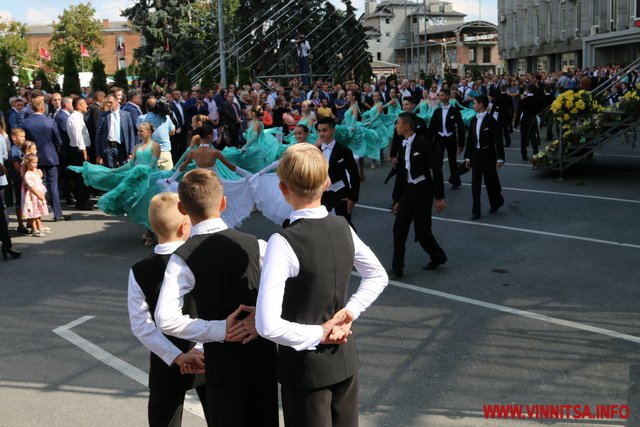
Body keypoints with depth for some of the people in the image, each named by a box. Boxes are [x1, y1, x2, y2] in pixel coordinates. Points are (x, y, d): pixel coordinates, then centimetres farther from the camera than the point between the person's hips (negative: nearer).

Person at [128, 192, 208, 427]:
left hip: (167, 364, 0)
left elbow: (141, 325, -12)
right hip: (209, 358, 0)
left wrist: (177, 356, -13)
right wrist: (200, 349, -14)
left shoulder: (139, 272, -11)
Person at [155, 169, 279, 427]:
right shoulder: (255, 245, -4)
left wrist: (220, 330, -15)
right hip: (264, 359, 3)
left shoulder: (183, 259, -12)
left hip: (223, 366, -3)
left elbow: (166, 320, -21)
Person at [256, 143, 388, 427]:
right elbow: (378, 277, 12)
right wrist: (349, 313, 1)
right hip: (345, 357, 6)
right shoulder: (342, 227, -4)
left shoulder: (283, 243, -23)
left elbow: (267, 325, -28)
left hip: (305, 365, -6)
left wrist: (318, 336, -15)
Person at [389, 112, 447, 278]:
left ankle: (438, 257, 25)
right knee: (399, 228, 0)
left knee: (422, 230, -1)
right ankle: (397, 268, 6)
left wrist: (439, 197, -17)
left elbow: (436, 168, -15)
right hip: (408, 190, 7)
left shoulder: (422, 143, -14)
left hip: (422, 190, -7)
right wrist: (397, 200, 16)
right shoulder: (402, 147, 9)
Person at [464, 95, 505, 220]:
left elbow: (498, 140, -15)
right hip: (475, 154, 5)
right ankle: (476, 211, 7)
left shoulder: (491, 120, -12)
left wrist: (500, 158, -19)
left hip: (488, 155, -5)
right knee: (475, 183, 2)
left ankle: (497, 201, 35)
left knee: (490, 181, 7)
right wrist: (467, 157, 10)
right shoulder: (474, 120, 6)